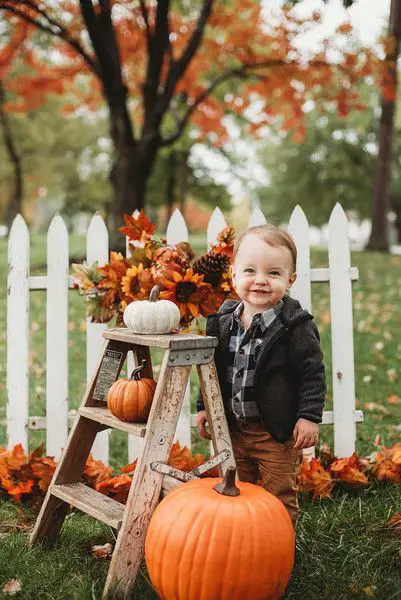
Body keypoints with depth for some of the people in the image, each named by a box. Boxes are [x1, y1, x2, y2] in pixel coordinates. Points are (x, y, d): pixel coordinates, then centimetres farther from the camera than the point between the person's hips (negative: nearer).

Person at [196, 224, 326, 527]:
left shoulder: (295, 326, -16)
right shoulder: (223, 320, 0)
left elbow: (313, 373, -12)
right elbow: (213, 368, 11)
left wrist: (310, 416, -17)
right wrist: (204, 406, 11)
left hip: (277, 432, -5)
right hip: (234, 427, 6)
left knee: (280, 498, 8)